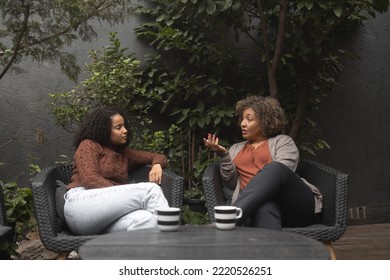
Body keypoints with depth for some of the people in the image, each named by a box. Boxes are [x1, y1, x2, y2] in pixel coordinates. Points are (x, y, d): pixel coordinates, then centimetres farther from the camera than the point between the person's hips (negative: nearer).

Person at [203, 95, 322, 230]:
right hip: (259, 205, 1)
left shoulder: (282, 141, 18)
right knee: (266, 207, -39)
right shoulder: (236, 149, 28)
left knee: (275, 169, -34)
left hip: (296, 205, -1)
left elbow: (279, 170, -2)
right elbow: (231, 183, 14)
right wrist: (223, 155, 2)